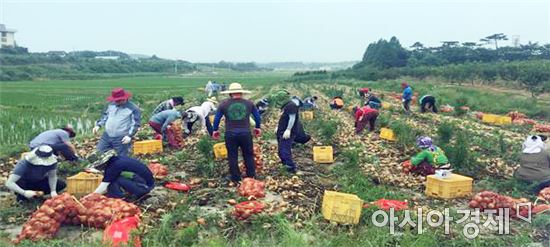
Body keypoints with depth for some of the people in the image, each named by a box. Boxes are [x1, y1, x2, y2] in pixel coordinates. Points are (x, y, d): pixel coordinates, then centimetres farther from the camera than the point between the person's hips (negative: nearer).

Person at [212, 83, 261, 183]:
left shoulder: (224, 104, 0)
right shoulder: (249, 103, 3)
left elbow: (217, 118, 7)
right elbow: (258, 117, 12)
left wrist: (215, 130, 21)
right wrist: (258, 127, 28)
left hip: (230, 134, 0)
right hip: (245, 133, 1)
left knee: (232, 156, 10)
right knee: (248, 155, 13)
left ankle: (235, 178, 16)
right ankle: (251, 176, 17)